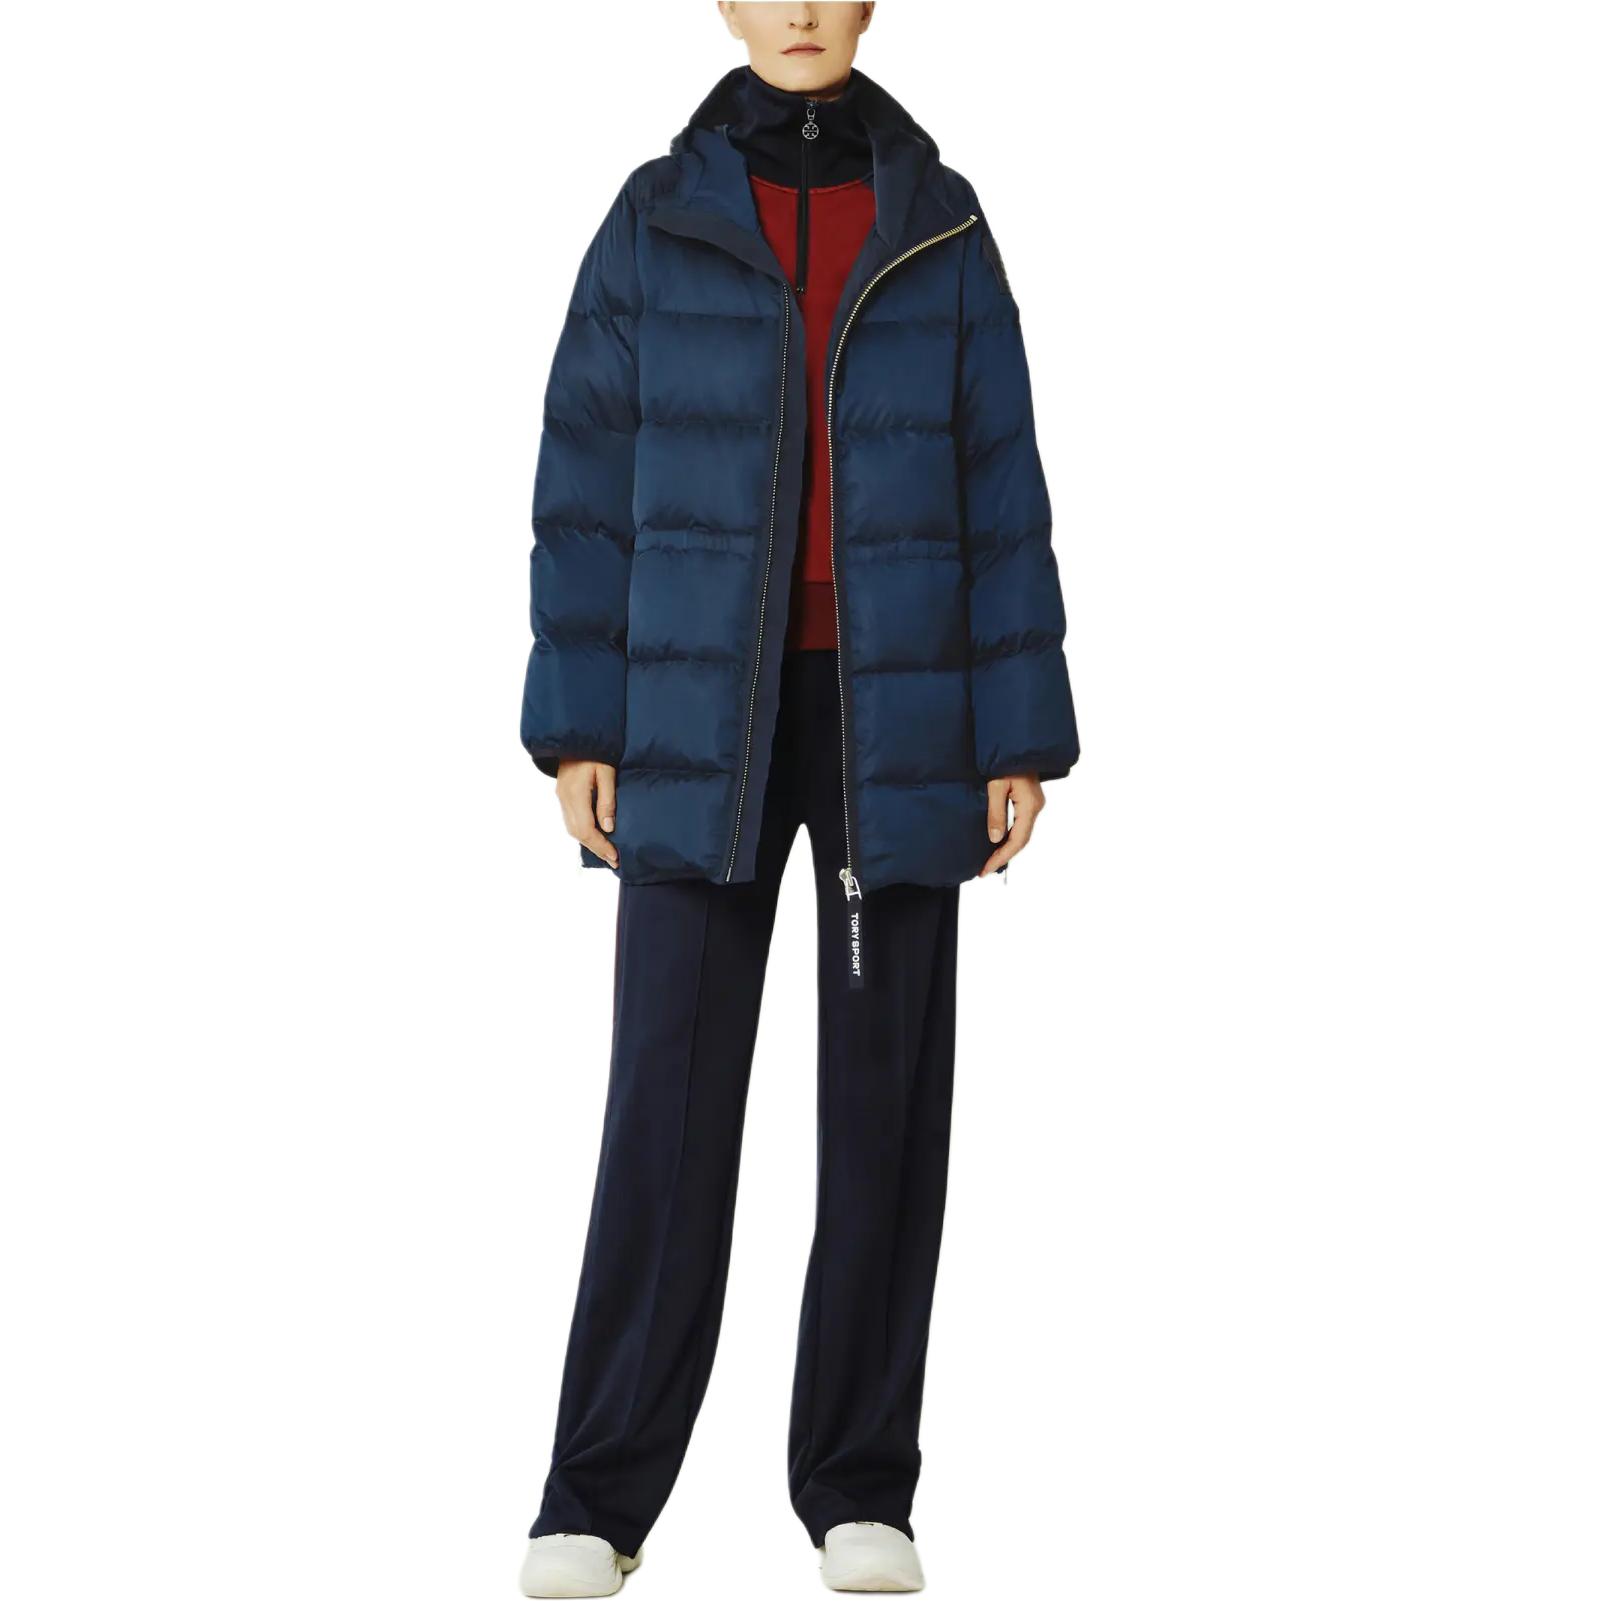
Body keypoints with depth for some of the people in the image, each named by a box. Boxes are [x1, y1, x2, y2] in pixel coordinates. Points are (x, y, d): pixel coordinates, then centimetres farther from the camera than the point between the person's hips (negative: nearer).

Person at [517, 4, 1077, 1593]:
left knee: (885, 1089, 1)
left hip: (896, 703, 1)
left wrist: (1018, 735, -3)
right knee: (669, 1094, -5)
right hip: (702, 705, -1)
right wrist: (576, 727, -5)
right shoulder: (657, 219, 3)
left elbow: (997, 489, 3)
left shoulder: (938, 223, 5)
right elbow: (592, 482, 1)